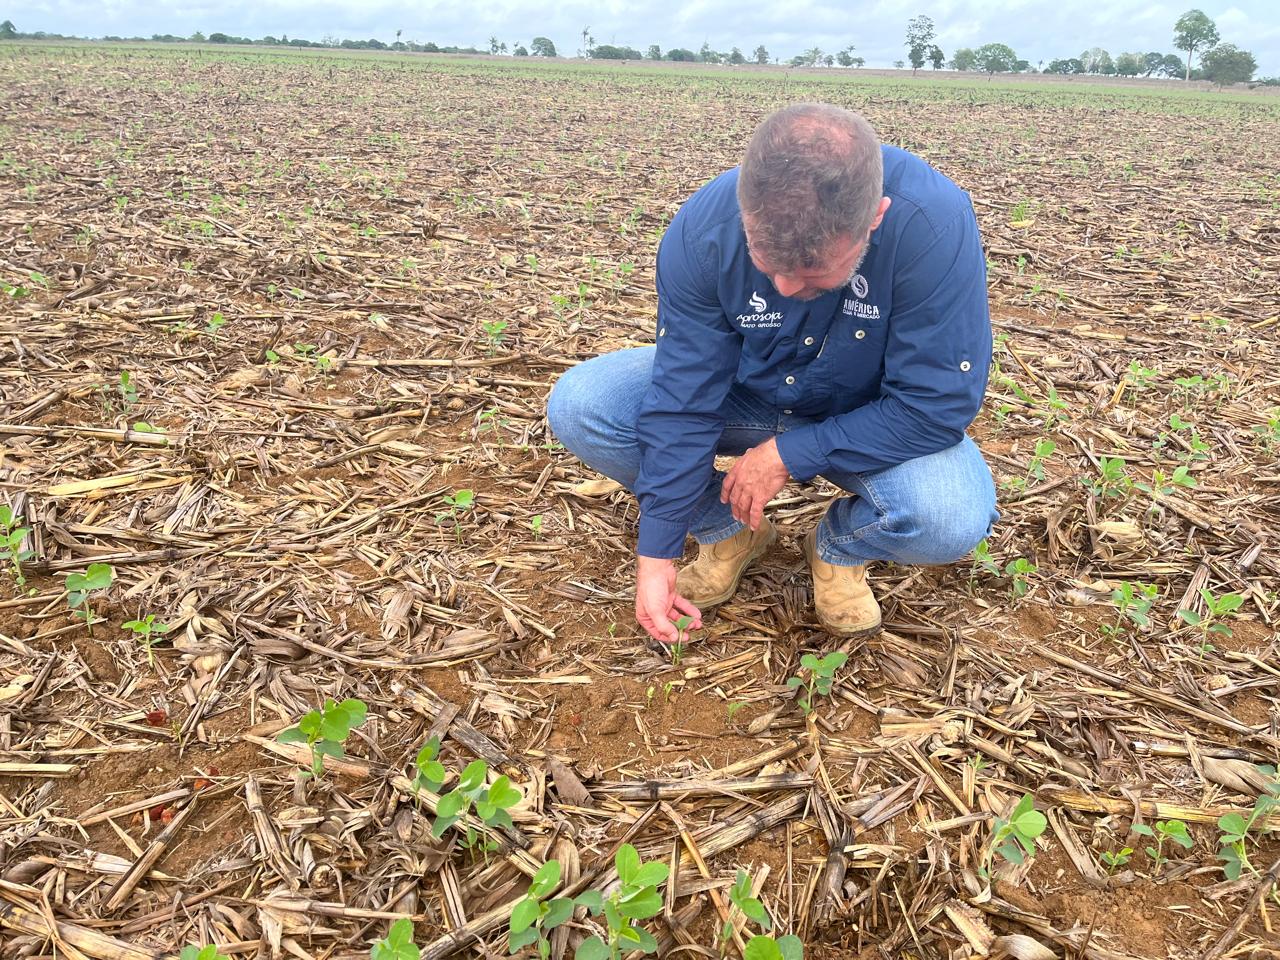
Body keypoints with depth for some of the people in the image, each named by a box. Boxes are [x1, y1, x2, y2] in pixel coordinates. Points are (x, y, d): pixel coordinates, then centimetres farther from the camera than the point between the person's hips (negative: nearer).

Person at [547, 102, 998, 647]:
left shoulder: (933, 223, -33)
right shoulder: (702, 229, -26)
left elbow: (941, 403, -28)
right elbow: (682, 397, -21)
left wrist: (790, 454, -27)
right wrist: (656, 552, -20)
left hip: (865, 420, -2)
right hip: (739, 393, 2)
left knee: (954, 518, -34)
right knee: (577, 407, -20)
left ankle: (839, 549, 3)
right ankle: (729, 531, 4)